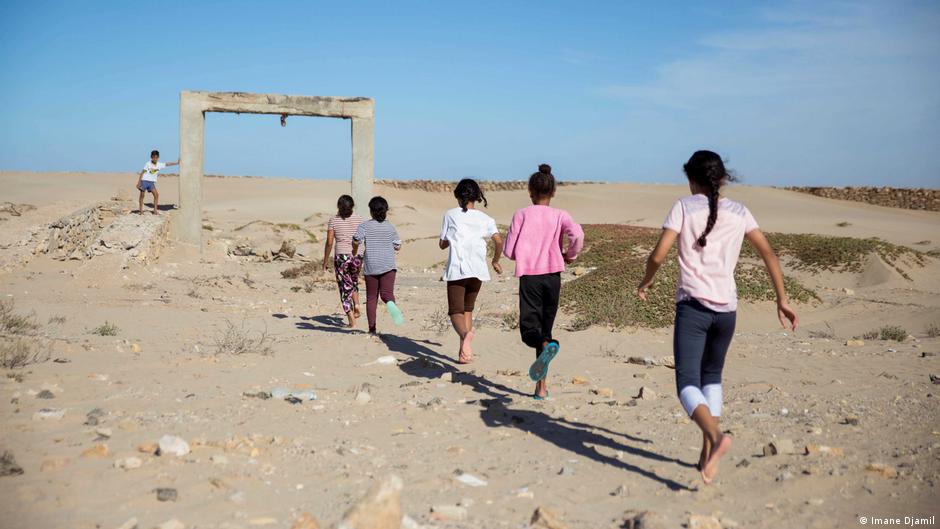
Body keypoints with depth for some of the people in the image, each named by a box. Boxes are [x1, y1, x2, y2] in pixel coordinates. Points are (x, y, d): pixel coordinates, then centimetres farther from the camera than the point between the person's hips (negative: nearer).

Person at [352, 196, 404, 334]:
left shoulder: (365, 226, -2)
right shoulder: (390, 227, 4)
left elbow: (356, 241, -13)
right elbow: (398, 246, 4)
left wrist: (355, 251, 8)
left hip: (371, 266, 0)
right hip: (388, 266, 0)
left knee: (371, 297, 8)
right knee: (387, 292, -7)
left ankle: (372, 328, 9)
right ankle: (390, 304, -44)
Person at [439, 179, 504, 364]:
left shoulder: (450, 215, 5)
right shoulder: (485, 218, 9)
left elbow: (442, 244, 9)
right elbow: (499, 241, -3)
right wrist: (496, 261, 13)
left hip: (456, 269, -3)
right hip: (478, 270, 3)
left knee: (456, 312, -2)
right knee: (468, 309, 19)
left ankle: (465, 334, -36)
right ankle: (464, 352, 13)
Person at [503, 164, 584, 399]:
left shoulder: (522, 214, 1)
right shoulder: (560, 215, 3)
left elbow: (509, 251, -2)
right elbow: (577, 235, -16)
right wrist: (570, 255, 3)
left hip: (529, 277, -2)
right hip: (553, 277, 2)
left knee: (529, 329, -2)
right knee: (545, 329, 13)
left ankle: (547, 345, -39)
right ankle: (541, 386, 13)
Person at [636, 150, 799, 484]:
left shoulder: (684, 207, 1)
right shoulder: (739, 212, 11)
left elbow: (658, 255, -6)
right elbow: (768, 253, 6)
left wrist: (645, 283, 12)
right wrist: (782, 300, 9)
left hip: (692, 305, -4)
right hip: (726, 308, 4)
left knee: (687, 382, -6)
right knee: (712, 376, 21)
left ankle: (715, 436, -34)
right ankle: (707, 455, 20)